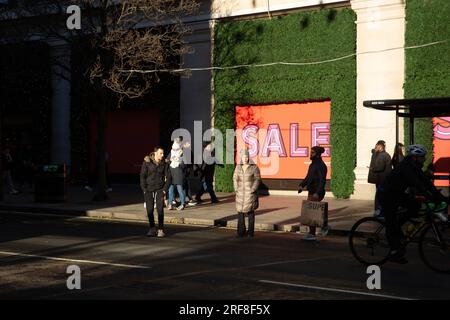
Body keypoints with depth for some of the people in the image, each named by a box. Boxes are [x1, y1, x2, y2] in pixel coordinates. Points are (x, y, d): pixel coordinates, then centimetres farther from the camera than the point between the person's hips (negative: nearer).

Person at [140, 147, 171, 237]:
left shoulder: (164, 164, 2)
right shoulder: (147, 162, -3)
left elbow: (168, 177, 5)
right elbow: (142, 176, -2)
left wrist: (165, 189, -4)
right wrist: (144, 189, -8)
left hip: (160, 189, 0)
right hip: (148, 189, 0)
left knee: (160, 209, -8)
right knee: (149, 210, 1)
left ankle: (160, 229, -2)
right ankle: (152, 228, 15)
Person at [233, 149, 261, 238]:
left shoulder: (254, 167, -5)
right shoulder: (238, 167, 8)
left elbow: (257, 179, -7)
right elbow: (235, 179, 8)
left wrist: (252, 190, -14)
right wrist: (236, 189, -2)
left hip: (250, 193, -4)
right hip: (240, 193, 4)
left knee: (250, 211, 0)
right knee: (240, 211, 2)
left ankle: (251, 232, 6)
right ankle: (241, 231, 9)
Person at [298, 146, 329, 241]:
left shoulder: (321, 165, -14)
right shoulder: (312, 165, 15)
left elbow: (322, 180, -21)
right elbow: (308, 177, 22)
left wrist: (317, 193, -29)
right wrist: (301, 185, 7)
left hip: (317, 193, -9)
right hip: (311, 192, 9)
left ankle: (312, 234, -1)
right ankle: (325, 225, 25)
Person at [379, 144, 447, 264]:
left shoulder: (414, 167, 1)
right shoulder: (406, 168, -27)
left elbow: (426, 182, -1)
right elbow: (419, 186, -35)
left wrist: (440, 196, -8)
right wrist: (432, 198, -39)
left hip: (398, 193, 9)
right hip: (387, 195, -9)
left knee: (415, 206, -11)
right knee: (392, 224, -8)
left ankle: (397, 225, 7)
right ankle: (394, 253, 0)